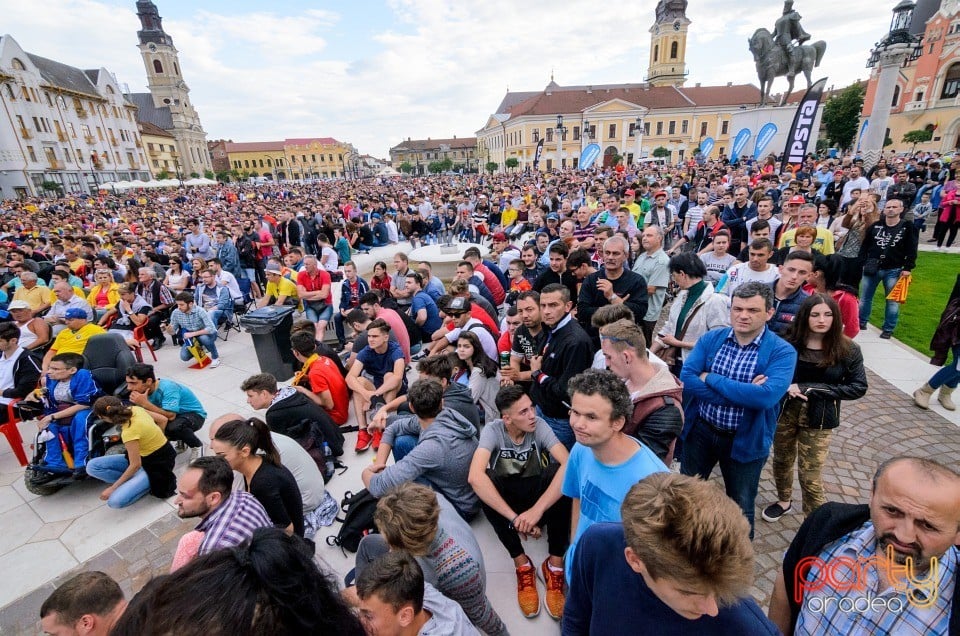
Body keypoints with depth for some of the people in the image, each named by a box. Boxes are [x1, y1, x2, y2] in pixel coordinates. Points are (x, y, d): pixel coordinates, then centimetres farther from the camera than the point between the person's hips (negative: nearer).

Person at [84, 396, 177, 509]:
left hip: (156, 466, -9)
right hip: (143, 456, 9)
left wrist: (112, 488, -11)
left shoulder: (129, 431, -28)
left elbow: (135, 465, -22)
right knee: (92, 466, 1)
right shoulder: (134, 409, -8)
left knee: (115, 501, -23)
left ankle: (151, 484, -1)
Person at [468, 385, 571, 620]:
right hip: (504, 493, 0)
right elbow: (475, 477, -38)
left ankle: (555, 564, -18)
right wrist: (515, 517, -44)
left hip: (536, 492, 1)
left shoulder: (539, 426, -20)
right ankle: (522, 564, -20)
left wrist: (537, 510, -43)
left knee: (559, 473, -32)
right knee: (485, 479, -34)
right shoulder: (493, 430, -22)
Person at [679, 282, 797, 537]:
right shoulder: (710, 339, -7)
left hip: (745, 441, -3)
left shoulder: (782, 352, -14)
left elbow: (766, 396, -30)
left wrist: (711, 378, -22)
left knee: (740, 509, 19)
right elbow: (686, 379, -18)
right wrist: (742, 394, -25)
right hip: (700, 431, 3)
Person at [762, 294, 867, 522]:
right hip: (785, 411, 2)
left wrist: (812, 389, -17)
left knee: (810, 476, 0)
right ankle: (783, 502, 45)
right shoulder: (789, 342, -10)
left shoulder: (848, 350, -8)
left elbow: (859, 387, -7)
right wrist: (786, 386, -20)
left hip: (819, 419, -2)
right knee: (782, 461, 19)